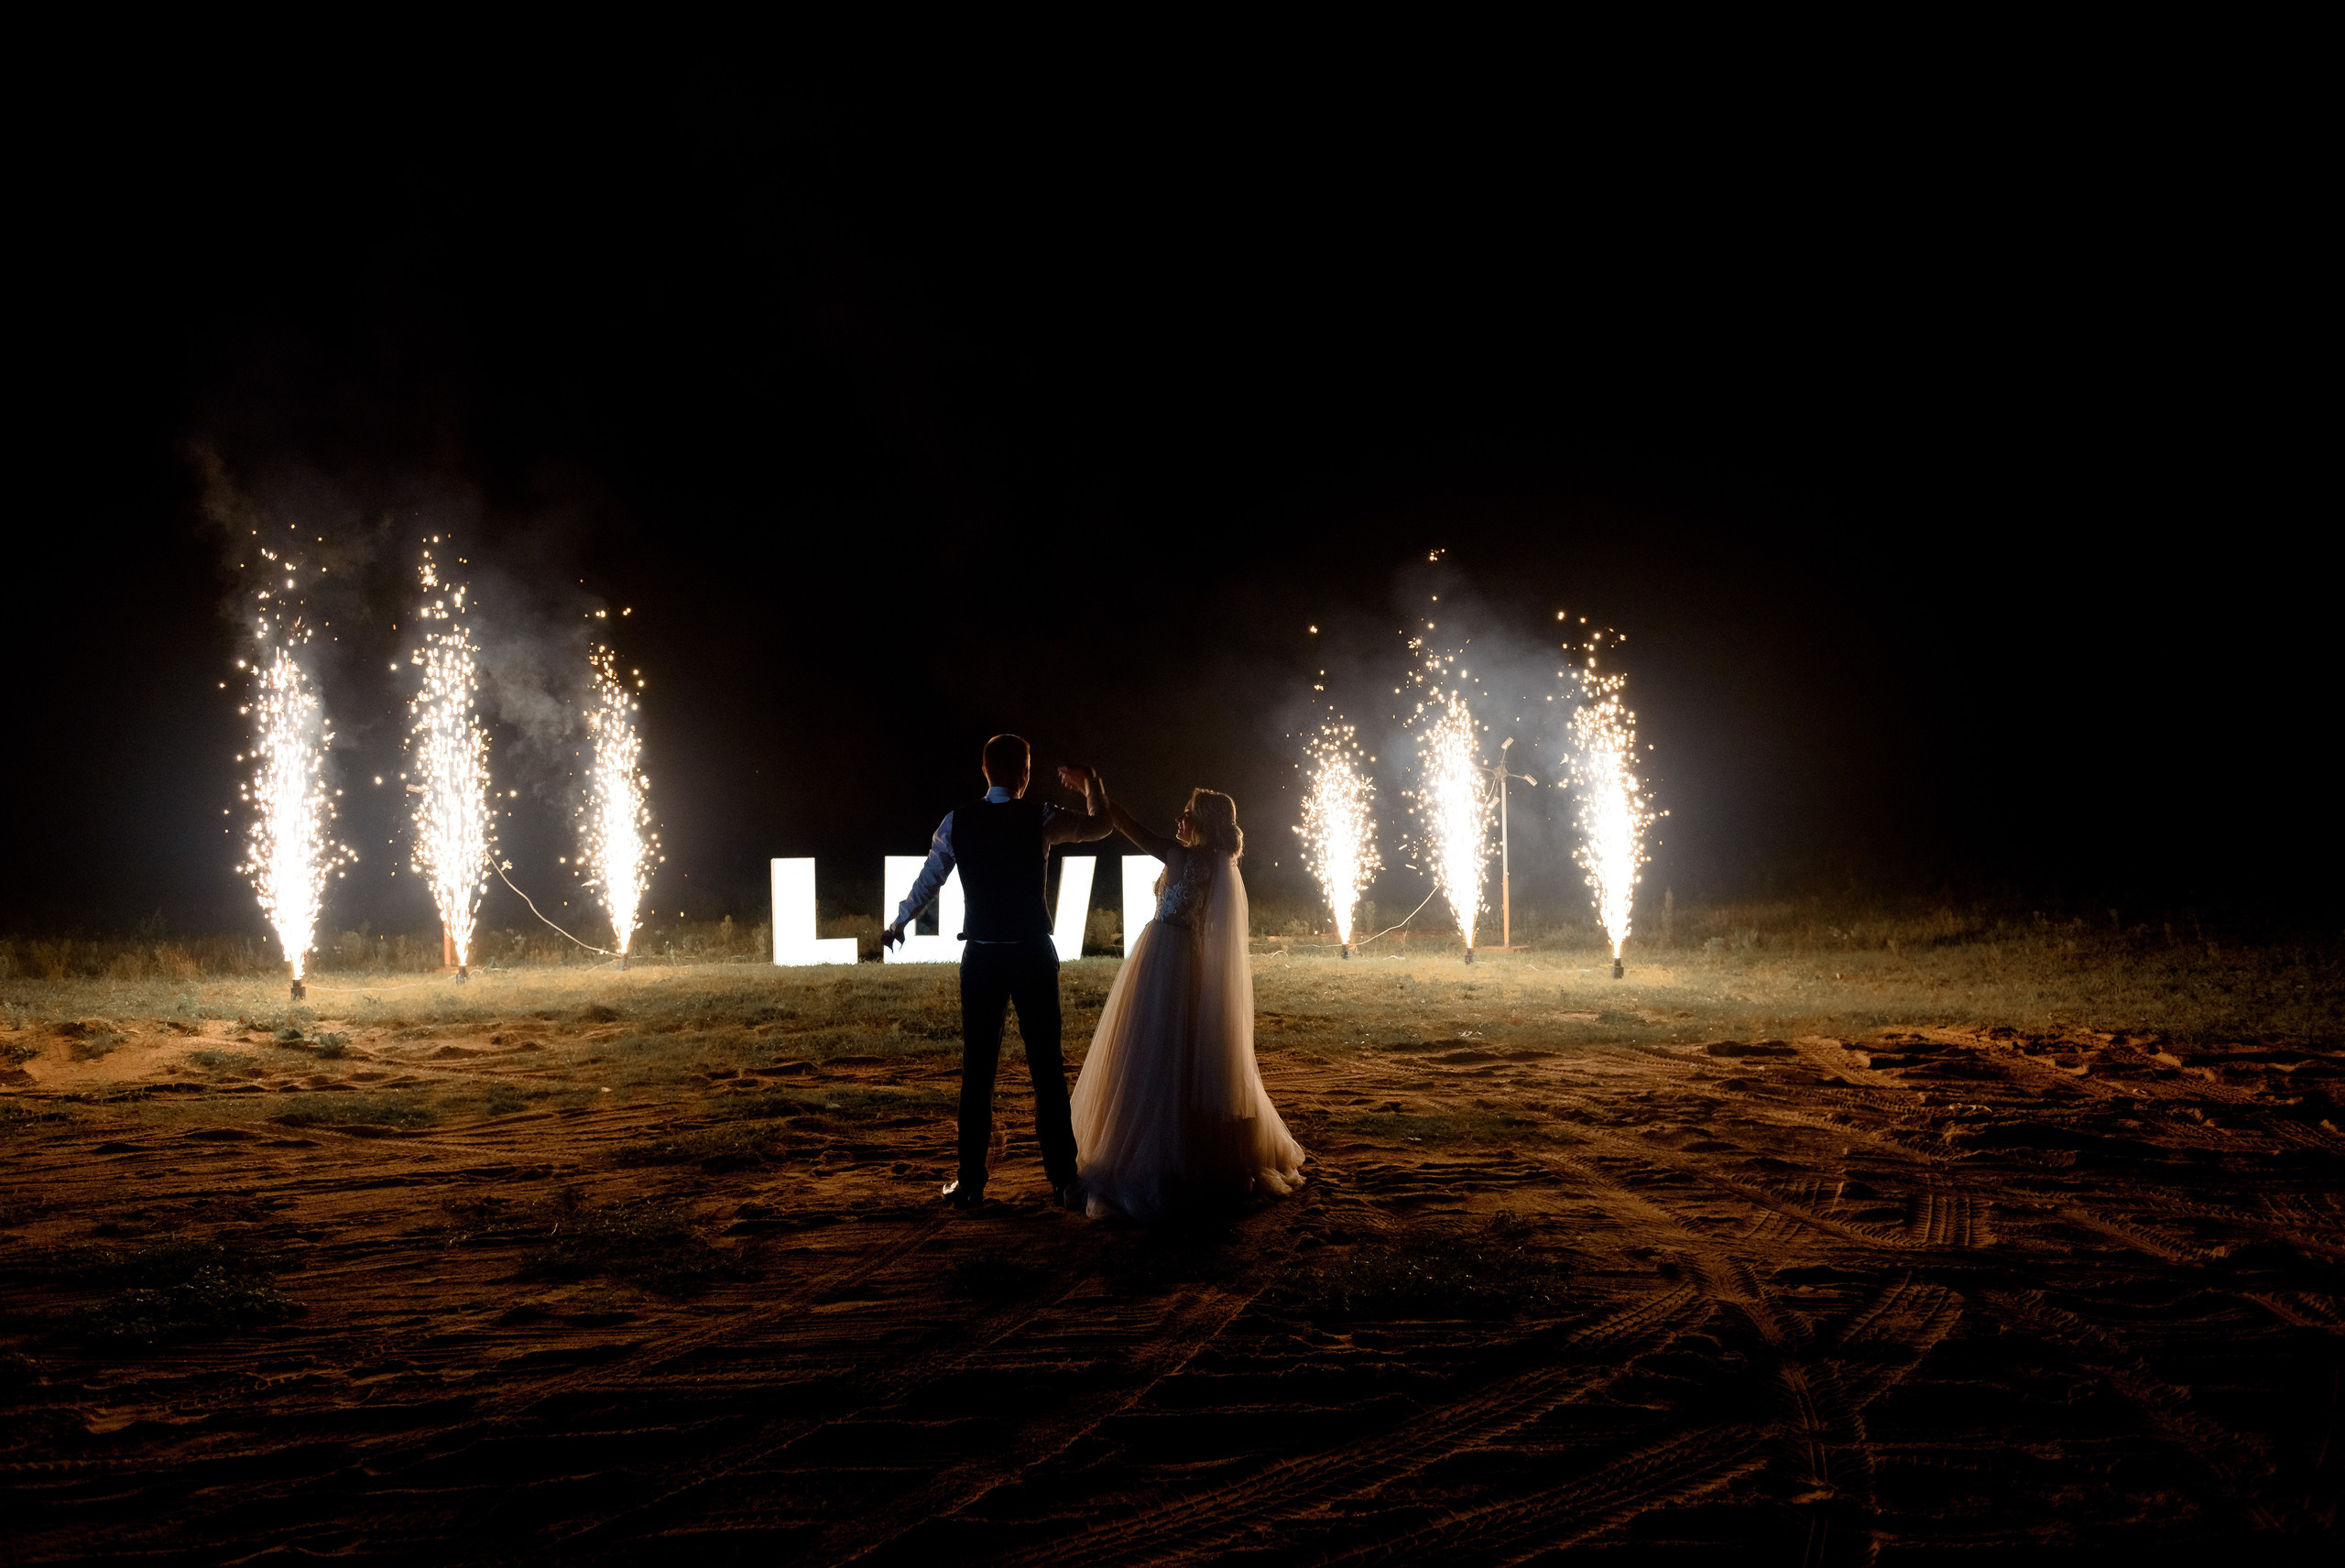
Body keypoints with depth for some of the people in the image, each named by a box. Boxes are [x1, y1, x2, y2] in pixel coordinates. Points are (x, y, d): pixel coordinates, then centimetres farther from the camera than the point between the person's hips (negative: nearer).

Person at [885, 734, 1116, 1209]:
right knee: (1047, 1067, 4)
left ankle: (971, 1183, 9)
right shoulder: (1041, 818, -4)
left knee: (978, 1068, 6)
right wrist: (1089, 781, 29)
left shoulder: (957, 822, 0)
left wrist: (898, 924, 26)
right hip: (1034, 955, -1)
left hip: (981, 956, 1)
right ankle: (1062, 1180, 7)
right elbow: (1102, 825, 11)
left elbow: (928, 880, 10)